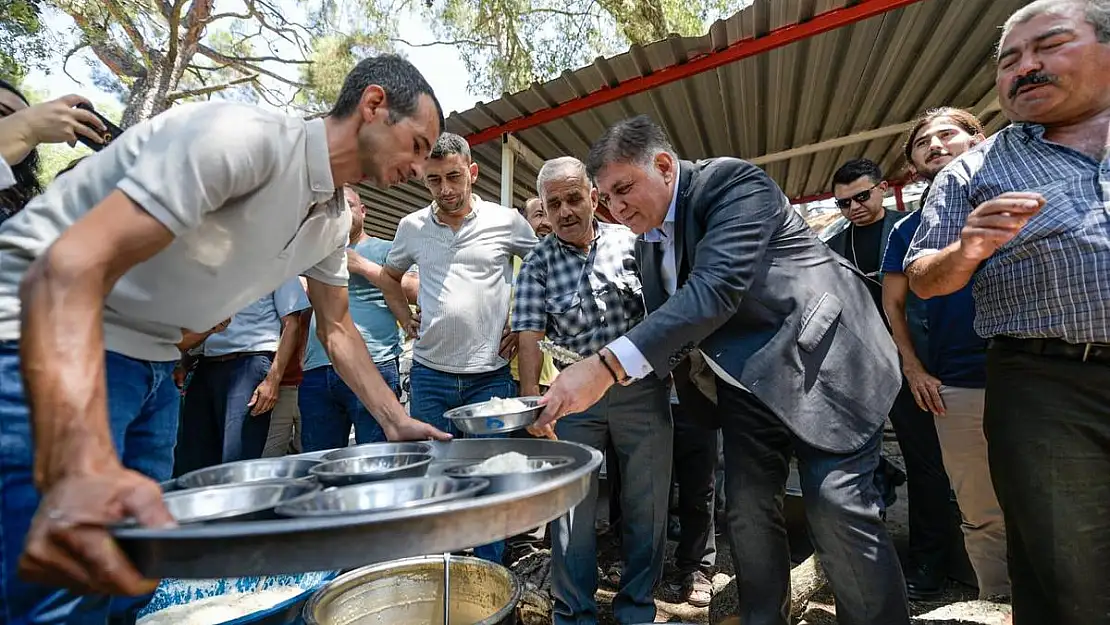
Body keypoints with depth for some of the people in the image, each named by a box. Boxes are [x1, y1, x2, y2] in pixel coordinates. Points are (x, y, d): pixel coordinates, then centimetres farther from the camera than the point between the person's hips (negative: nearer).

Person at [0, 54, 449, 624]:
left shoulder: (333, 224, 2)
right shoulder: (246, 137, -26)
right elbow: (68, 267, -33)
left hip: (154, 362, 8)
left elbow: (336, 328, 11)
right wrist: (82, 467, -46)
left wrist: (397, 422, 5)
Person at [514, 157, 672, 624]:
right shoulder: (538, 264, -1)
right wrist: (532, 404, -15)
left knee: (647, 505, 10)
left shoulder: (631, 241, 2)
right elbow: (529, 338, -7)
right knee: (570, 505, 6)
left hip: (642, 389, 1)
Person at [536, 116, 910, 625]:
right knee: (747, 516, 8)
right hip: (746, 385, 7)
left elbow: (716, 288, -33)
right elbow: (664, 324, 12)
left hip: (819, 361, -6)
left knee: (837, 511, -7)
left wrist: (608, 365, -40)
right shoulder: (648, 236, 6)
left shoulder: (734, 182, -17)